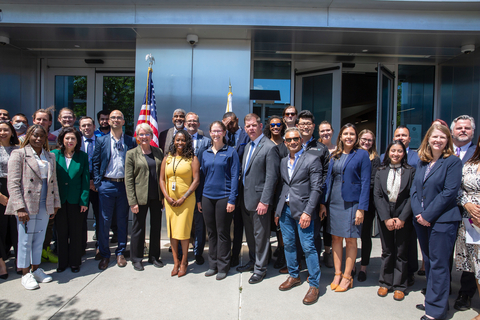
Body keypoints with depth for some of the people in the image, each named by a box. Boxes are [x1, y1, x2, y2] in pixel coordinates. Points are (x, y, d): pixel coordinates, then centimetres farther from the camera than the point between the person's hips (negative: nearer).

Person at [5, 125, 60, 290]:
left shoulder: (50, 157, 12)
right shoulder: (19, 154, -3)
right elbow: (13, 183, -9)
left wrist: (55, 204, 10)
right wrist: (20, 208, -15)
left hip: (45, 206, 5)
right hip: (26, 206, -4)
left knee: (39, 239, 13)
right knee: (25, 240, 5)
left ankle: (35, 268, 27)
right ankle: (26, 274, 18)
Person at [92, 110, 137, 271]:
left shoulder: (131, 141, 4)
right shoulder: (101, 140, 5)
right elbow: (95, 163, 5)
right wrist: (97, 183, -3)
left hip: (124, 185, 0)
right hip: (106, 185, 0)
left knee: (123, 220, 9)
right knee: (104, 221, 5)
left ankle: (120, 253, 23)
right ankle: (105, 254, 19)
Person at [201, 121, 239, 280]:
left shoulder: (231, 152, -3)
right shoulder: (205, 153, 10)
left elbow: (235, 176, -6)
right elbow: (202, 175, 13)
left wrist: (232, 199, -13)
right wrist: (199, 198, 8)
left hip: (223, 197, -4)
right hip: (207, 196, 4)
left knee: (222, 233, 4)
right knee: (211, 232, 12)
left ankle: (223, 266, 17)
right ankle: (213, 264, 24)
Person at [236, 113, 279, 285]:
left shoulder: (269, 147, -14)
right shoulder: (248, 146, 13)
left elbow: (271, 177, -17)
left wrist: (264, 201, -20)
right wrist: (240, 196, 14)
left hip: (259, 199, -8)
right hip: (246, 198, 8)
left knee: (260, 235, 5)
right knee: (250, 233, 20)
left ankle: (260, 268, 20)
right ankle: (252, 261, 37)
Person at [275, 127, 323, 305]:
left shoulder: (312, 160, -5)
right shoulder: (283, 162, 14)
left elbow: (316, 188, -10)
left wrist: (307, 212, -16)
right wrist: (277, 210, 11)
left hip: (303, 210, -6)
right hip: (285, 209, 6)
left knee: (308, 247, -4)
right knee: (288, 244, 14)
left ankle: (314, 285, 9)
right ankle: (293, 276, 31)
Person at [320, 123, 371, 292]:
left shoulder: (362, 154, -4)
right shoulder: (334, 156, 10)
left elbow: (365, 183, -7)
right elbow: (328, 179, 10)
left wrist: (361, 208, -13)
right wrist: (323, 202, 3)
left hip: (351, 202, -4)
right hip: (334, 202, 5)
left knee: (350, 239, 5)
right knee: (336, 237, 10)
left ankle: (347, 277, 18)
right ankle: (337, 273, 23)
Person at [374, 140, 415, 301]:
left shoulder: (410, 171, -1)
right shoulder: (381, 172, 5)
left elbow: (412, 196, -5)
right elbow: (377, 195, 0)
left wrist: (402, 218, -12)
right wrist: (386, 218, -9)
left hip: (403, 217, -1)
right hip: (384, 217, 2)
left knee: (401, 252, 7)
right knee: (387, 251, 10)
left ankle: (399, 286, 19)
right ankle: (385, 283, 23)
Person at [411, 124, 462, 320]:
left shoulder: (453, 162, -7)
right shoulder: (422, 163, 11)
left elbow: (450, 192, -14)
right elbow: (414, 189, 7)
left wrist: (428, 215, -15)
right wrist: (418, 213, -7)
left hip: (442, 221, -6)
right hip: (422, 221, 6)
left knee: (438, 265, 1)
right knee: (429, 262, 15)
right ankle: (433, 300, 30)